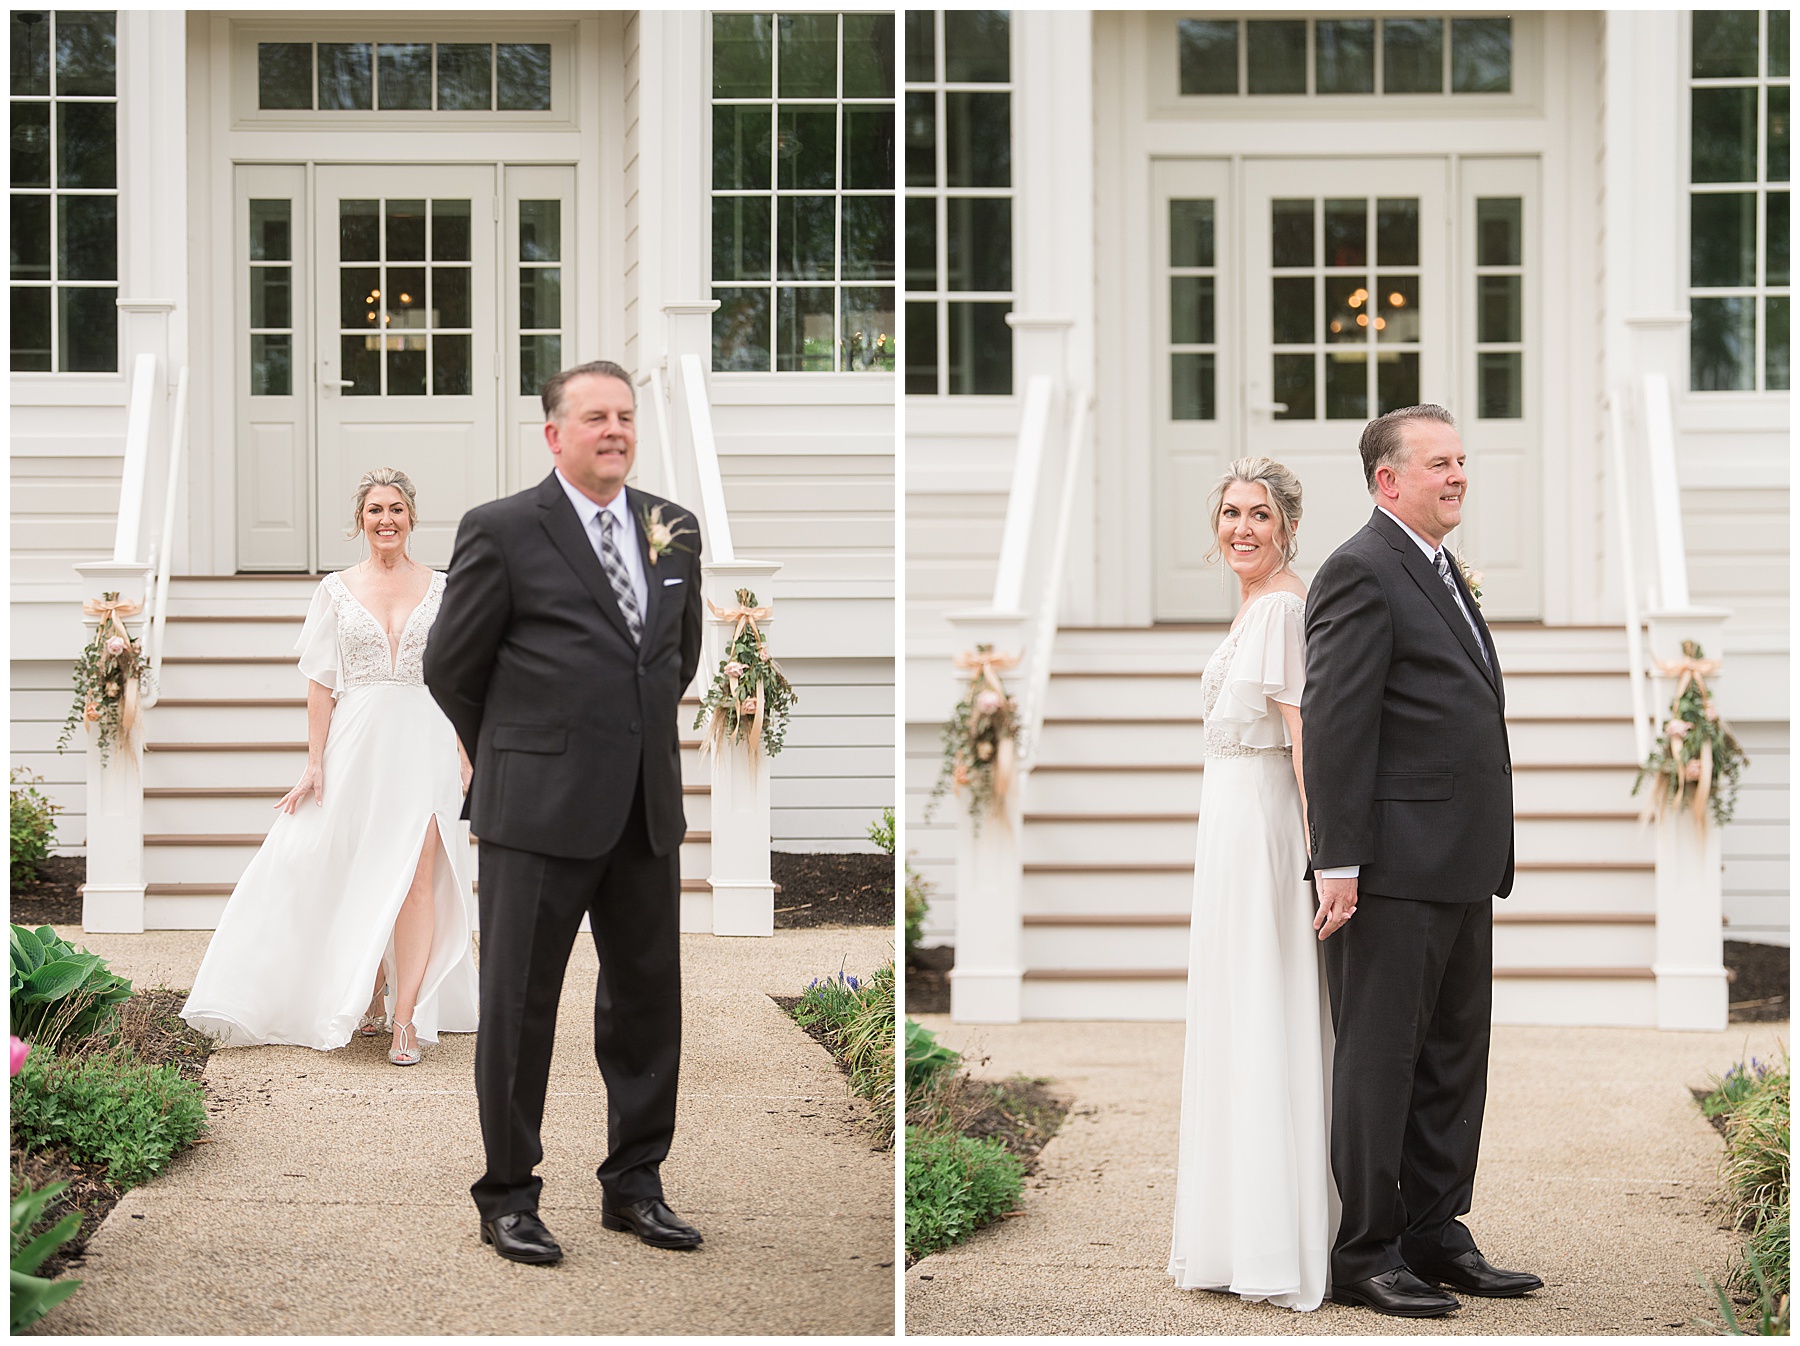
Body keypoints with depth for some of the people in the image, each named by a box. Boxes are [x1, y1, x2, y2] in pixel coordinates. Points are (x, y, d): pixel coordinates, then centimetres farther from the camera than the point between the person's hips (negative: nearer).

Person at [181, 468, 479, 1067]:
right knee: (357, 876, 6)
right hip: (356, 744, 1)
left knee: (417, 876, -11)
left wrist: (466, 759, 2)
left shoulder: (440, 589, 6)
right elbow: (321, 683, 4)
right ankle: (372, 996, 26)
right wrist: (314, 764, -2)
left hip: (424, 744, -1)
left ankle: (406, 1017, -13)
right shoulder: (336, 591, 6)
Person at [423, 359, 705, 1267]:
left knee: (647, 997, 10)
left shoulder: (673, 529, 9)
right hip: (539, 814, -5)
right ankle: (507, 1199, 13)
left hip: (648, 810, 5)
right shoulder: (502, 530, -6)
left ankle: (634, 1184, 23)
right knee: (518, 1007, 3)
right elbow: (450, 666, 0)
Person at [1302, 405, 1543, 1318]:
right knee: (1379, 1061, -3)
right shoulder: (1360, 573, -11)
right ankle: (1365, 1255, 4)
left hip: (1460, 868, 10)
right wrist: (1338, 861, -21)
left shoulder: (1440, 573, 19)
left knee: (1455, 1058, 13)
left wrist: (1490, 857, 19)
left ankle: (1434, 1236, 22)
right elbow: (1333, 725, -16)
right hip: (1394, 869, -10)